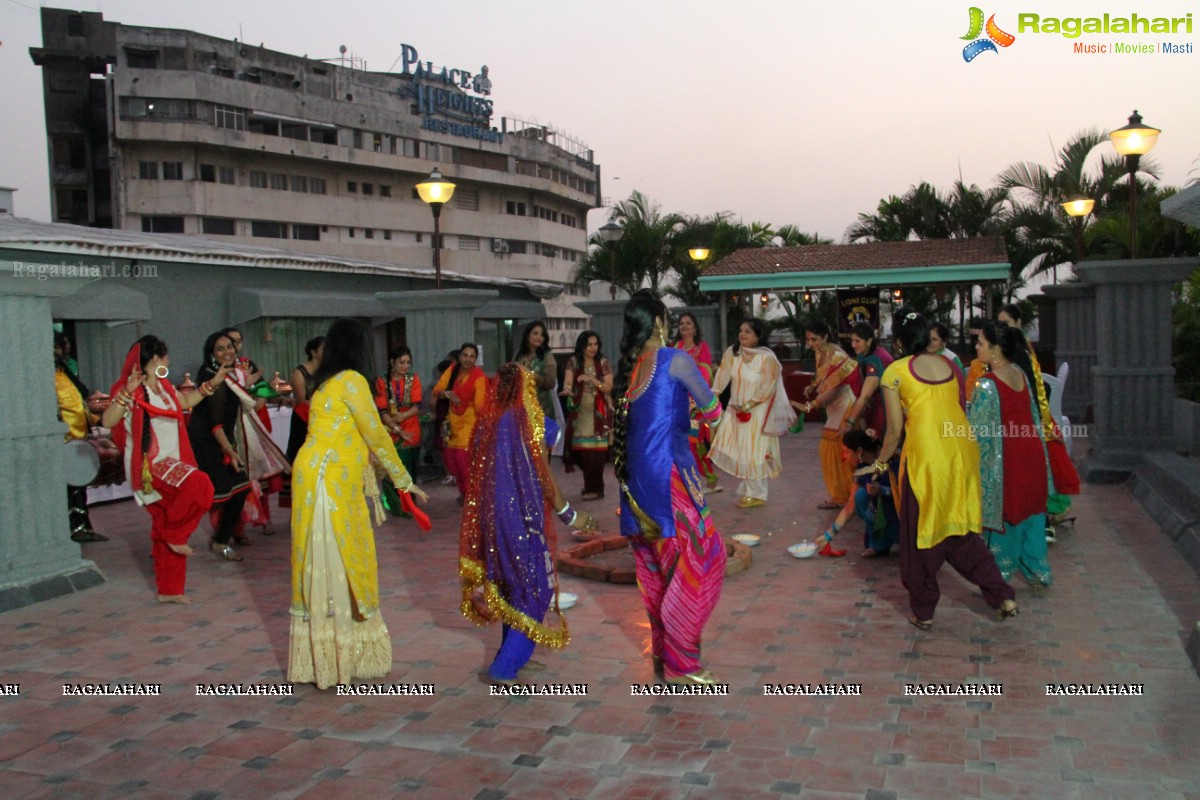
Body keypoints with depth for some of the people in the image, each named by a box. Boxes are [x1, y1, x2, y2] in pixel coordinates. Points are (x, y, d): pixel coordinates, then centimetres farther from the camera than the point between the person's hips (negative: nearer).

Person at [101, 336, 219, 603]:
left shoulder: (164, 387, 12)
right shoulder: (132, 391, -11)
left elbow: (186, 401, 32)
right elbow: (107, 421, -24)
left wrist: (211, 384, 26)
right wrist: (127, 392, -35)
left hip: (170, 463, 8)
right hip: (149, 465, -8)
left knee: (164, 530, 11)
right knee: (199, 484, -32)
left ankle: (169, 590, 19)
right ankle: (176, 534, -10)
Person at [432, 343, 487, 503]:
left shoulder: (479, 376, -17)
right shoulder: (452, 370, -1)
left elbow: (480, 404, -22)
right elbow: (436, 391, -3)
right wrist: (446, 394, -23)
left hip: (470, 421, -5)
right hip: (453, 420, 6)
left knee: (464, 457, -11)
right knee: (451, 457, 6)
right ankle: (463, 492, 27)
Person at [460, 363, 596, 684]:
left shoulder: (486, 422, 3)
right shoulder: (532, 422, -11)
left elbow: (479, 475, 8)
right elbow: (543, 479, -9)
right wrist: (569, 515, 1)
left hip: (491, 516, 6)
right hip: (523, 517, -6)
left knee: (511, 587, 19)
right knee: (535, 591, 3)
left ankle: (514, 656, 27)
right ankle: (504, 668, -1)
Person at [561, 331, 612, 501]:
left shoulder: (603, 362, 2)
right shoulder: (573, 362, 2)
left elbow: (608, 387, -5)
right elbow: (567, 380, -14)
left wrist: (591, 379, -19)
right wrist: (567, 389, -37)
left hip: (598, 412, -1)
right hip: (579, 413, 2)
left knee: (595, 449, -6)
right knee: (580, 449, 3)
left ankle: (596, 488, 5)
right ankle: (590, 484, 24)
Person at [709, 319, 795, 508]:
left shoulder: (767, 357, -16)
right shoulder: (731, 353, -2)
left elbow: (768, 388, -16)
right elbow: (722, 378, -4)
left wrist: (748, 405, -18)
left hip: (758, 412, -5)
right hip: (736, 410, 5)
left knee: (755, 452, 0)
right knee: (739, 451, 10)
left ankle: (757, 494, 13)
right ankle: (747, 489, 26)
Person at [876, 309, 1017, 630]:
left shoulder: (895, 371, -2)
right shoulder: (950, 365, 12)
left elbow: (895, 429, -2)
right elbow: (960, 409, 15)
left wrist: (881, 461, 13)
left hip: (925, 456, -5)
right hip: (962, 452, 5)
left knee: (920, 534, 9)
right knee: (962, 529, 18)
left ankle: (923, 611, 19)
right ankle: (1004, 597, 13)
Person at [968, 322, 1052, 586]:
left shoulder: (987, 385, -21)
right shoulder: (1020, 373, 2)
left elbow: (975, 428, -15)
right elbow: (1033, 414, 12)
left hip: (1005, 459, -7)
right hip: (1032, 452, 7)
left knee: (1002, 514, 9)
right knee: (1031, 513, 17)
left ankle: (1001, 571, 21)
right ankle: (1037, 570, 28)